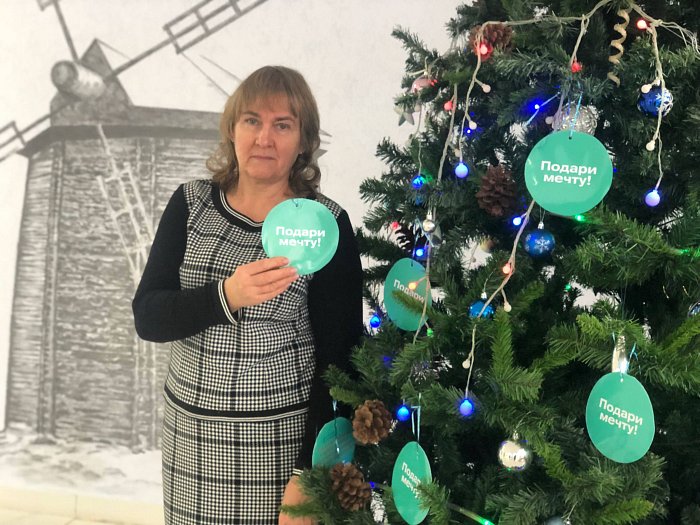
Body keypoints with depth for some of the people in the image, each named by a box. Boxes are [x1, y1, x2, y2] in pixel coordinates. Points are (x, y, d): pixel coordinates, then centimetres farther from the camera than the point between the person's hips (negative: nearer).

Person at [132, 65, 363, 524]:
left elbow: (339, 359, -9)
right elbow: (147, 318, -6)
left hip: (282, 439, -3)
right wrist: (226, 296, -24)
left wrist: (308, 475, -12)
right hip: (191, 434, 3)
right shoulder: (191, 205, 0)